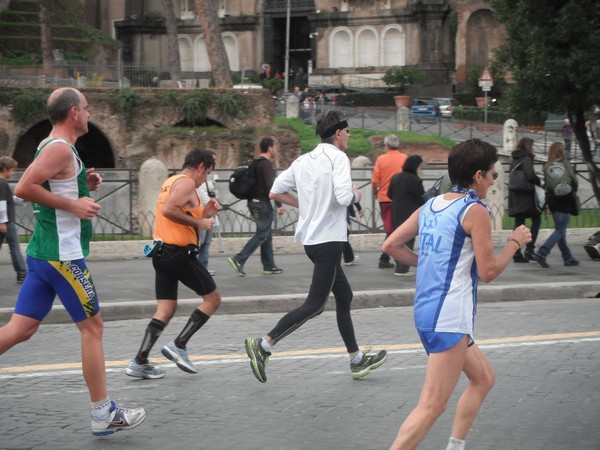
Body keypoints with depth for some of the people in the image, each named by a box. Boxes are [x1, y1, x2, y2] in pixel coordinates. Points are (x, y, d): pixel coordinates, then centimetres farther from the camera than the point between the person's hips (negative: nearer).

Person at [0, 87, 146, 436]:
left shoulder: (52, 146, 16)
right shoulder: (61, 148, -14)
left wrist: (83, 185, 13)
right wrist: (73, 204, -20)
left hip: (42, 255, 10)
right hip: (63, 254, -10)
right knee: (92, 327, 0)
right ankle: (104, 415, 6)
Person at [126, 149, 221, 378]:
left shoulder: (170, 182, 21)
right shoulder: (186, 182, -9)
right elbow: (168, 210, -24)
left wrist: (203, 213, 16)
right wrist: (199, 222, -16)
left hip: (162, 253, 9)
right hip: (179, 253, -9)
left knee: (166, 309, 9)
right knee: (213, 298, 3)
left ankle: (140, 362, 0)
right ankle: (178, 345, -3)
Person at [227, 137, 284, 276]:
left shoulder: (256, 163, 15)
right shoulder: (266, 164, -14)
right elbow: (270, 186, -22)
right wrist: (279, 205, -20)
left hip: (254, 202, 10)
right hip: (263, 203, -10)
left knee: (267, 234, 13)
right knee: (262, 234, -7)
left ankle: (269, 266, 15)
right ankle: (239, 260, -15)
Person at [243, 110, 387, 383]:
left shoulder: (303, 161, 10)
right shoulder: (338, 157, -12)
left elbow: (275, 192, 9)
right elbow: (343, 197, -25)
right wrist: (356, 196, -3)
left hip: (310, 238, 9)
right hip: (328, 239, -9)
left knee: (344, 296, 18)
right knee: (315, 304, -8)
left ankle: (357, 360, 24)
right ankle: (263, 345, -13)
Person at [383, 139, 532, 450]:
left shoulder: (430, 206, 11)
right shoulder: (475, 211, -11)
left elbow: (391, 245, 11)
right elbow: (487, 271, -11)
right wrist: (515, 242, 3)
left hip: (426, 310, 10)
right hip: (449, 317, -10)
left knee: (483, 378, 24)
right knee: (432, 406, -12)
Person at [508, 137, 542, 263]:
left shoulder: (514, 160, 13)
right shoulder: (527, 159, -10)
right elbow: (530, 175, -21)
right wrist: (540, 182, -6)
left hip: (515, 195, 7)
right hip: (527, 195, -7)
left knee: (518, 223, 8)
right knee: (536, 220, 5)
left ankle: (517, 254, 5)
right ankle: (529, 249, -6)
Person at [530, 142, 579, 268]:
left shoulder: (547, 166, 7)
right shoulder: (565, 163, -9)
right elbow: (573, 180, -11)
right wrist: (573, 191, 8)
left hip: (551, 198, 7)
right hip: (564, 199, -7)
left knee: (560, 229, 14)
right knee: (560, 230, -6)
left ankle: (568, 258, 17)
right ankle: (541, 254, -19)